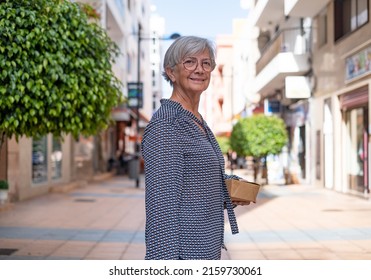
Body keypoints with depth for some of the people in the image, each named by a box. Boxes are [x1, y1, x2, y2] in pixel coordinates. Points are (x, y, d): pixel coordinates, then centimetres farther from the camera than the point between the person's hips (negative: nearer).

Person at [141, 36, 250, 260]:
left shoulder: (199, 122, 12)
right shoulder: (165, 124, -15)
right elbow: (162, 204, -21)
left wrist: (228, 195, 6)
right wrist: (168, 259, -23)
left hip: (208, 249, 9)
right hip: (184, 251, -9)